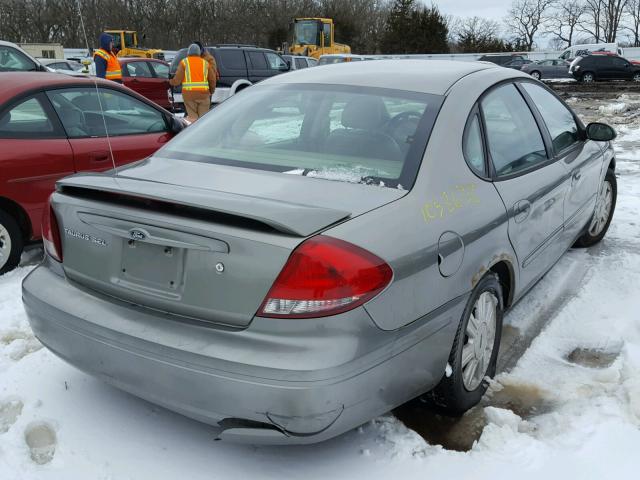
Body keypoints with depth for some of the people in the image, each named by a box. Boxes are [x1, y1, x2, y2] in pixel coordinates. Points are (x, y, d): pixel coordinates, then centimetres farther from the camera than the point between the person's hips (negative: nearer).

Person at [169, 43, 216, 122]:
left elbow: (177, 79, -3)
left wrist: (171, 82, 18)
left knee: (192, 117, 2)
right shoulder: (205, 63, 11)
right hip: (204, 94, 2)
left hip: (189, 94, -1)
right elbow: (212, 80, 9)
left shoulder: (184, 62, 4)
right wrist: (211, 91, 24)